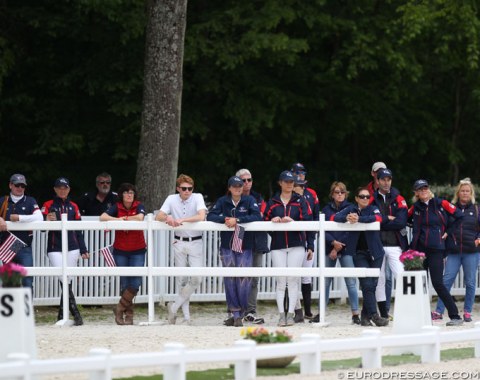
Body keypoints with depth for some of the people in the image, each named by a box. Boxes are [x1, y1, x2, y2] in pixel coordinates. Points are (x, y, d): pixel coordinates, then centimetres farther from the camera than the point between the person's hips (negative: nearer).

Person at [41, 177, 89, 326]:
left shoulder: (73, 207, 14)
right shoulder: (48, 205, 5)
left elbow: (78, 230, 15)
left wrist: (83, 250, 9)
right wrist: (47, 221, -24)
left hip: (72, 249, 3)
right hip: (55, 248, -3)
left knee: (67, 280, 1)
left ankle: (61, 316, 9)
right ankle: (75, 314, -18)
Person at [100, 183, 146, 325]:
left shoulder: (139, 206, -2)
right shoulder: (117, 207, 0)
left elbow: (140, 217, -23)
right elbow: (103, 217, -15)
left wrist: (123, 219, -13)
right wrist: (118, 220, -25)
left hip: (137, 251, 0)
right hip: (120, 251, 0)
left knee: (135, 283, -11)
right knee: (124, 283, 2)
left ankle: (120, 308, 5)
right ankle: (128, 314, 13)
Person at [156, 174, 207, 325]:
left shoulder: (197, 198, -7)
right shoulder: (172, 199, 0)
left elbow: (201, 216, -23)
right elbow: (158, 217, -7)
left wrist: (181, 220, -30)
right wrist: (167, 218, -30)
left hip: (195, 243, -2)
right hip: (179, 243, 2)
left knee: (196, 278, -12)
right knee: (182, 280, 4)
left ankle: (175, 306, 2)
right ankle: (186, 316, 8)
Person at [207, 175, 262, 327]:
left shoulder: (249, 200, 3)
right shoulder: (223, 201, 8)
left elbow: (257, 217, -10)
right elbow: (210, 216, 1)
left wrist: (237, 220, -17)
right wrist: (224, 219, -16)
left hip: (245, 247, -1)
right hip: (227, 246, 1)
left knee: (244, 279, -7)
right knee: (230, 279, -3)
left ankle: (240, 314, 3)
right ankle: (236, 314, 1)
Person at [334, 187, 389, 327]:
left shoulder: (372, 209, 4)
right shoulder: (351, 209, 6)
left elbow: (378, 218, -18)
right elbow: (335, 218, -7)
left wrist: (359, 219, -32)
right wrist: (346, 218, -29)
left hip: (375, 253, 1)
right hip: (359, 253, -1)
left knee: (372, 284, 3)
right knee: (367, 284, -12)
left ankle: (365, 315, 15)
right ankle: (374, 315, -16)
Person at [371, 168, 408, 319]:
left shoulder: (398, 199, 5)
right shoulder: (372, 199, 8)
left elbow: (401, 222, -9)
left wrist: (380, 223, -8)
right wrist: (387, 219, -10)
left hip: (395, 245, -1)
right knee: (379, 280, 2)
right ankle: (383, 314, 8)